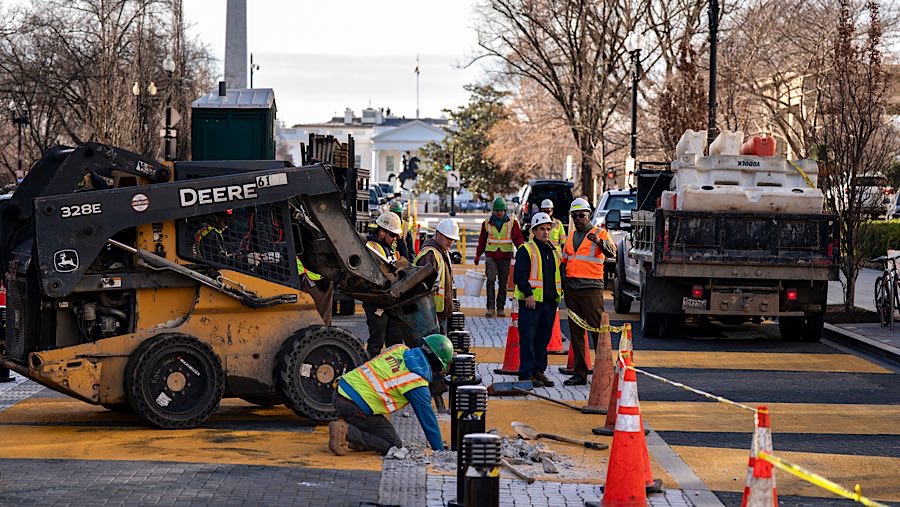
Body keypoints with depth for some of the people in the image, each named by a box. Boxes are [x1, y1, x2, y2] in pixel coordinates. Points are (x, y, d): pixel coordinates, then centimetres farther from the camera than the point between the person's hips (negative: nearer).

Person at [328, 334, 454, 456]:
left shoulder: (400, 349, 9)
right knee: (394, 446, 0)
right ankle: (346, 432, -12)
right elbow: (427, 419, -2)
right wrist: (440, 450, 6)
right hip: (355, 407, -9)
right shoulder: (417, 383, -10)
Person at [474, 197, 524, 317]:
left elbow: (518, 238, 0)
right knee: (491, 280, -15)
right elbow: (482, 240, 16)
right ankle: (490, 307, -17)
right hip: (491, 256, 0)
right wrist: (477, 256, 17)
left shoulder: (512, 223, 4)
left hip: (506, 256, 0)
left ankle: (500, 308, 12)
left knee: (503, 283, 5)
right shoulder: (487, 223, 9)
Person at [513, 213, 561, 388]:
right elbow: (519, 275, -11)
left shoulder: (555, 251, 16)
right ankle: (526, 373, -3)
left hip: (550, 301, 6)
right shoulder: (526, 250, -4)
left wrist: (560, 291, 9)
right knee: (528, 339, -5)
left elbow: (560, 273, 24)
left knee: (543, 339, 11)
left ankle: (539, 371, 18)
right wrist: (528, 293, -19)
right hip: (531, 301, -6)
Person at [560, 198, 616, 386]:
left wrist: (599, 242, -37)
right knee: (575, 333, 8)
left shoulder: (600, 233, -1)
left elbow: (612, 252, -19)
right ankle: (580, 374, 14)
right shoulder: (571, 236, 18)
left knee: (598, 330, -8)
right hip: (572, 289, 7)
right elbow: (564, 261, 27)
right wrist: (563, 280, 14)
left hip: (591, 288, -7)